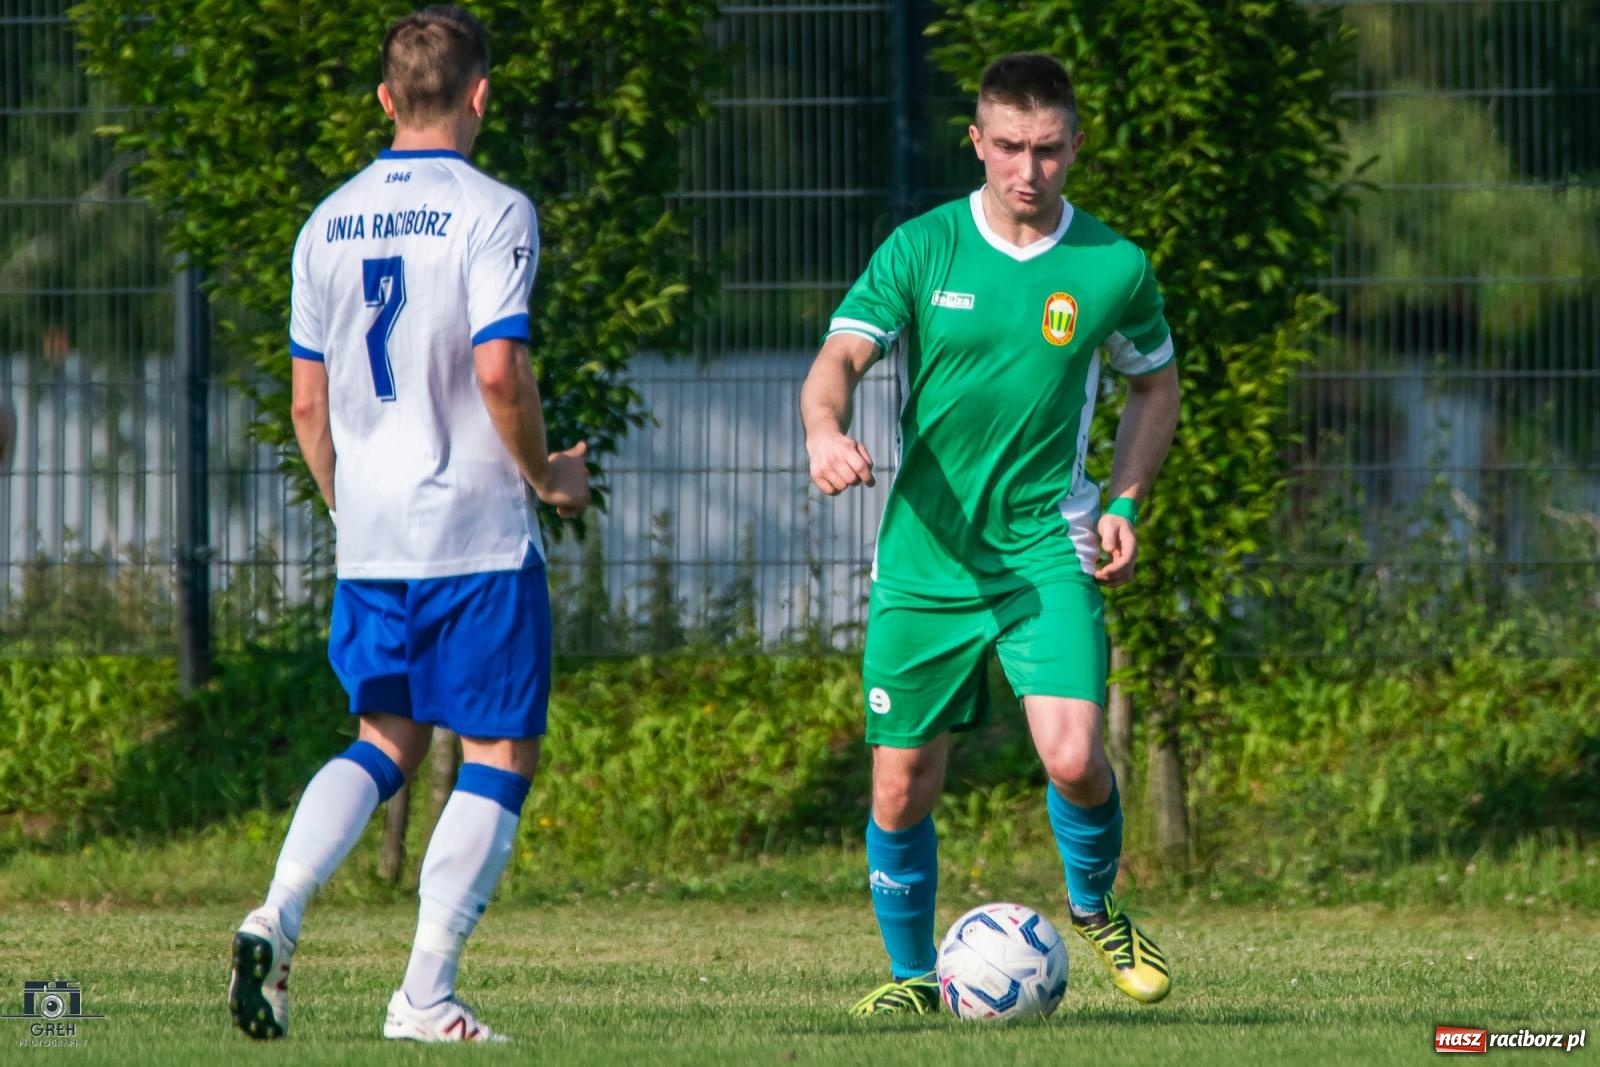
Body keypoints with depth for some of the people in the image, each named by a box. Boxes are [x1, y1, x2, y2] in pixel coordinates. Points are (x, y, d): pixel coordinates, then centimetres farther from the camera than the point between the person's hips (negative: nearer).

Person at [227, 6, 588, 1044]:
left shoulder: (330, 223, 9)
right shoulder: (491, 214, -10)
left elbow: (308, 400, 11)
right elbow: (499, 371, -20)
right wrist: (549, 474, -3)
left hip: (370, 537, 6)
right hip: (480, 532, -6)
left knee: (388, 740, 19)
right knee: (500, 755, 4)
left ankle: (277, 916, -4)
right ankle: (427, 994, -3)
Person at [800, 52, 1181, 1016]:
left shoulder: (1113, 267, 1)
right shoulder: (922, 249, -2)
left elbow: (1156, 385, 16)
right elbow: (841, 357, -11)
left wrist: (1124, 504, 1)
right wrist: (826, 429, -34)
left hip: (1046, 551, -1)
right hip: (924, 554, 1)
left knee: (1074, 758, -20)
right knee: (903, 788, 4)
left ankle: (1095, 907, 11)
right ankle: (914, 974, 26)